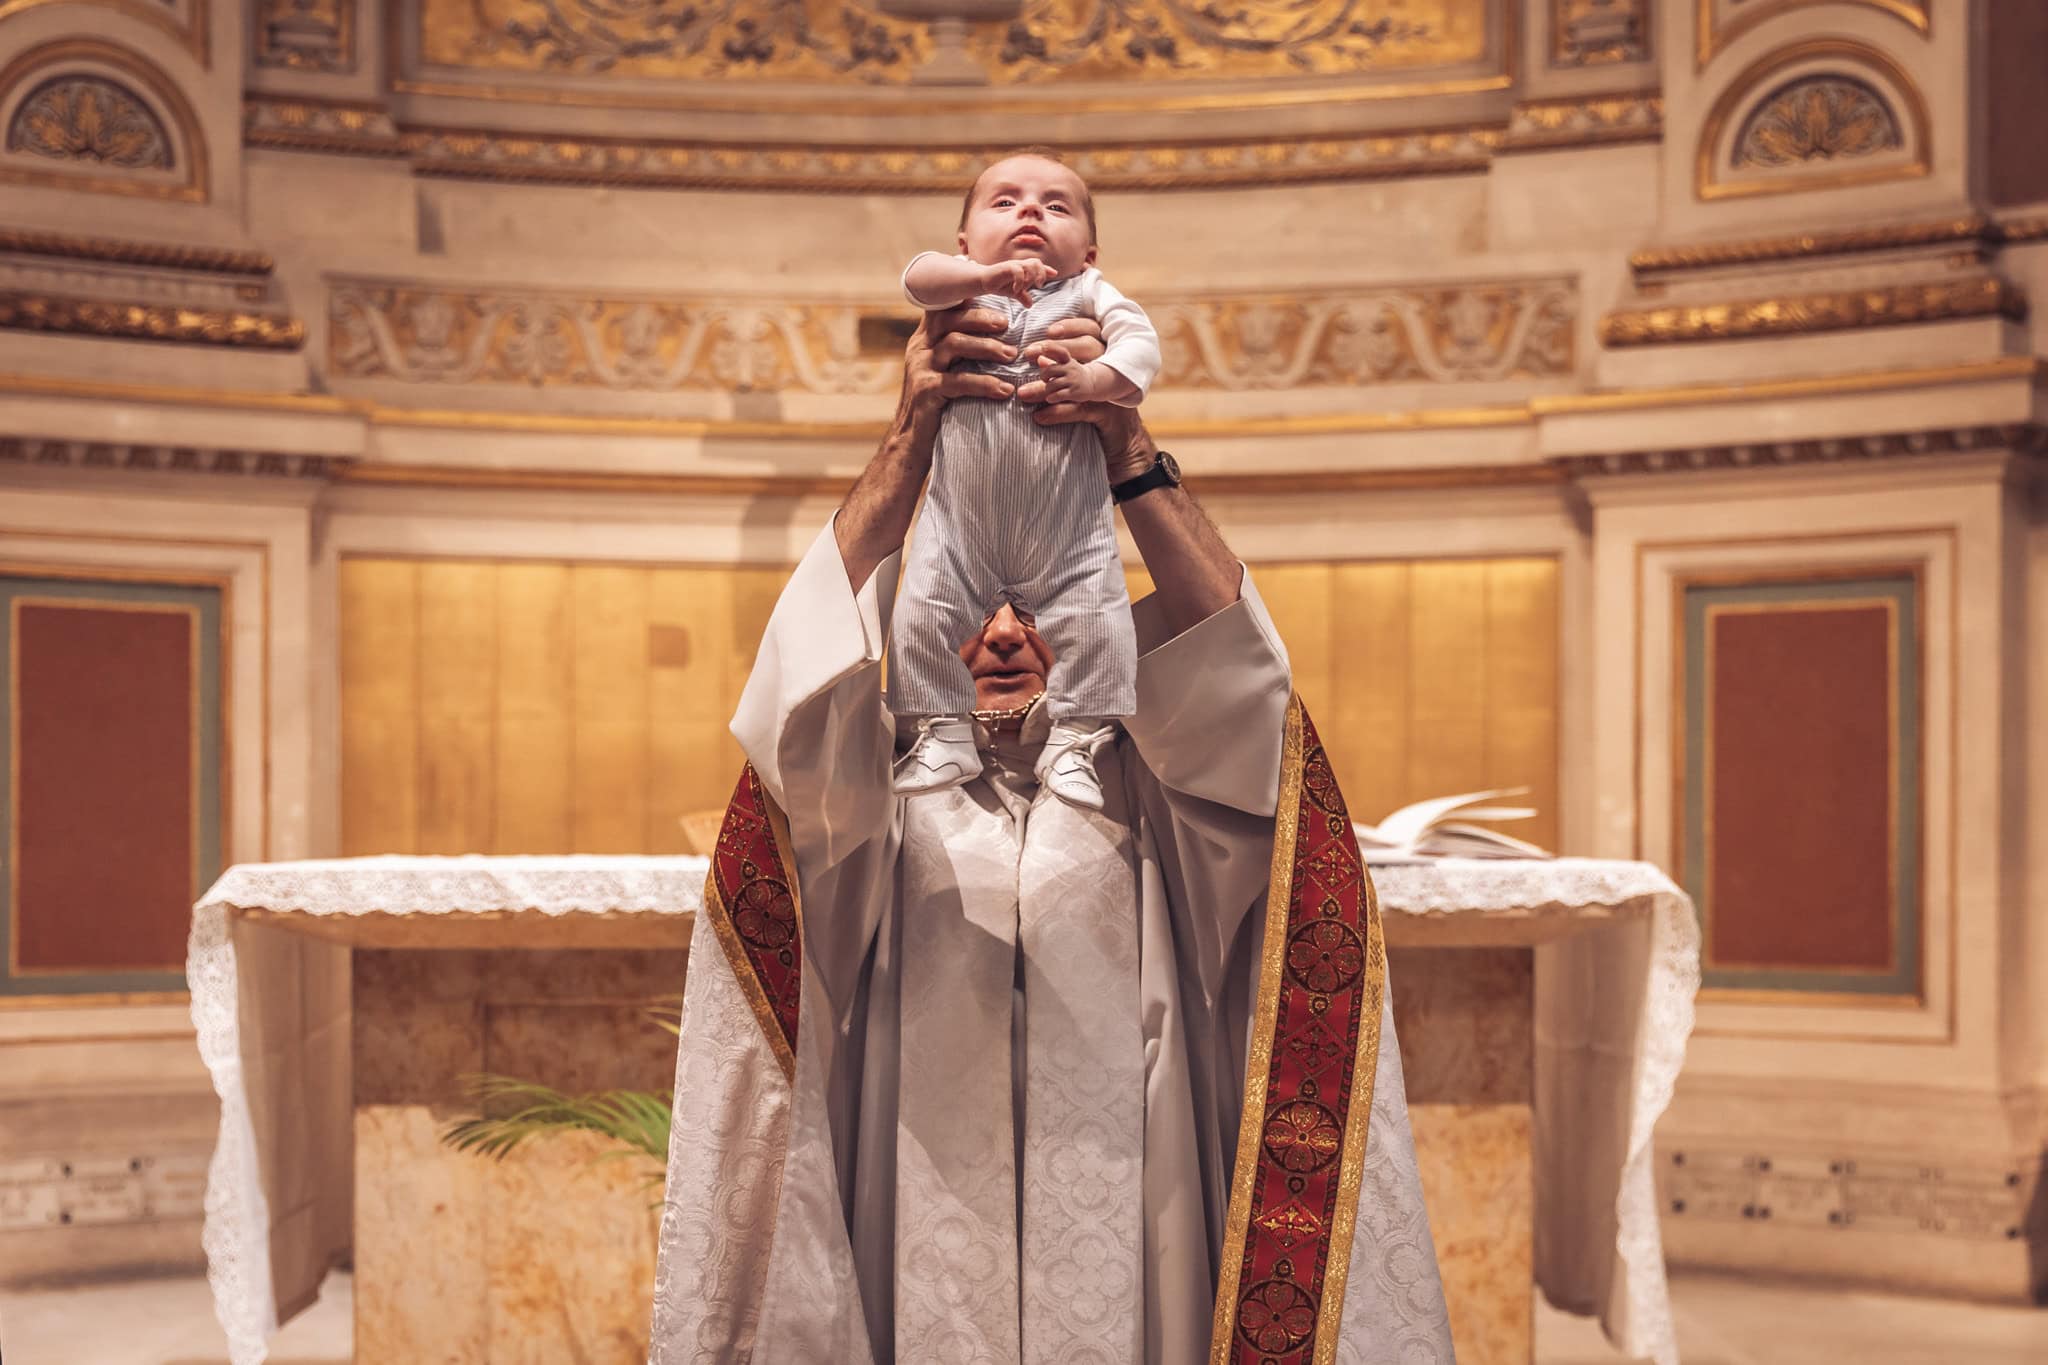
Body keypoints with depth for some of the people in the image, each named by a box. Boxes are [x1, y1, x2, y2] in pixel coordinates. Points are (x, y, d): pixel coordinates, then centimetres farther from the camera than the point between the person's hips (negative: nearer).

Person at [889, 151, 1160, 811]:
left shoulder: (1088, 294, 6)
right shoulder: (961, 287, 6)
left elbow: (1140, 340, -9)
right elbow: (917, 276, -15)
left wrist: (1093, 380, -28)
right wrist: (986, 277, -32)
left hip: (1069, 526, 0)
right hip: (959, 516, 1)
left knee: (1092, 620, -6)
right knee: (926, 613, -3)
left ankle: (1075, 739, 10)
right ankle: (944, 733, 13)